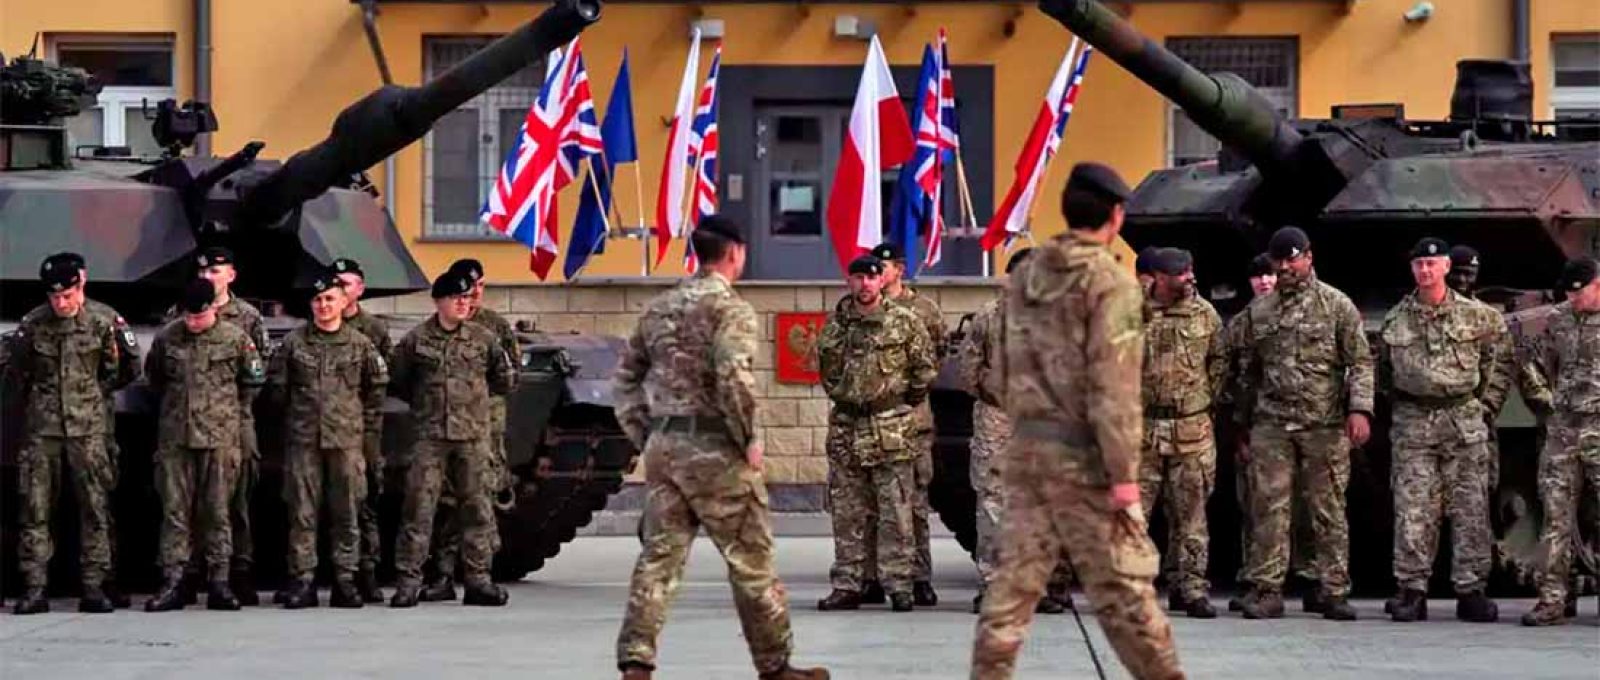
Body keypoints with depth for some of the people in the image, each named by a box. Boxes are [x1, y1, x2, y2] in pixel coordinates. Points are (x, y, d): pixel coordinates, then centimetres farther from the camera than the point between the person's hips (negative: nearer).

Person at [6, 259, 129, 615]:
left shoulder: (100, 324, 2)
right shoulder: (31, 326, 2)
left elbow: (114, 373, 13)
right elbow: (15, 376, 12)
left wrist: (90, 397, 7)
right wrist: (39, 400, 7)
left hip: (87, 428, 0)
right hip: (41, 428, 0)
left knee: (94, 506, -1)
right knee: (35, 507, -3)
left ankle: (93, 586, 2)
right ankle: (34, 588, -1)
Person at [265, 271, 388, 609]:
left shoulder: (361, 344, 7)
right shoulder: (293, 343, 6)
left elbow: (375, 392, 9)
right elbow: (276, 387, 10)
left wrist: (370, 435, 4)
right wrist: (294, 417, 6)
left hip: (347, 439, 0)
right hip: (303, 439, 0)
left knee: (347, 513, 2)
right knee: (302, 512, -1)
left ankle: (345, 581, 7)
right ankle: (302, 581, 3)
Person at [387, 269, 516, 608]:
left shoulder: (482, 339, 8)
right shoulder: (416, 340, 3)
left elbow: (504, 381, 18)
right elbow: (395, 382, 13)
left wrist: (476, 392, 9)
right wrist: (425, 400, 8)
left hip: (473, 436, 2)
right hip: (430, 435, -2)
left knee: (476, 505, 4)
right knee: (419, 505, -6)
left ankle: (477, 578, 11)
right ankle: (408, 578, -4)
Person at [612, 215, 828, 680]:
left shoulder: (658, 309, 12)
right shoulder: (731, 309, -11)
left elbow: (627, 377, 14)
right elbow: (733, 379, -23)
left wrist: (645, 436, 14)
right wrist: (750, 439, -13)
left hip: (663, 446, 6)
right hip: (714, 449, -6)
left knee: (659, 556, 6)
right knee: (750, 561, 5)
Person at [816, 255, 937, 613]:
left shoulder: (905, 321, -2)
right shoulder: (835, 325, 8)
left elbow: (925, 369, 3)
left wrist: (905, 405, 6)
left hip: (892, 428, -4)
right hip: (845, 426, 4)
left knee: (896, 512, -3)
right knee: (846, 513, 6)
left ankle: (898, 584, 1)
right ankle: (847, 586, 11)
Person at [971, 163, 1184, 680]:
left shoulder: (1025, 276, 9)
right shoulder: (1110, 283, -12)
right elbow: (1114, 390, -16)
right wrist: (1124, 479, -16)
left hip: (1026, 448, 6)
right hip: (1082, 456, -6)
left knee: (1016, 575, 8)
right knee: (1121, 582, 1)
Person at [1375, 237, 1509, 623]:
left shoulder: (1477, 316, 3)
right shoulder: (1396, 320, 7)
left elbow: (1499, 360, 10)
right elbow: (1382, 370, 18)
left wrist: (1486, 405, 5)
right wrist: (1399, 403, 9)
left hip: (1465, 421, -1)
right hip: (1412, 424, 1)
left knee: (1470, 510, -1)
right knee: (1412, 509, -3)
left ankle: (1471, 591, 5)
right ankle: (1412, 591, 1)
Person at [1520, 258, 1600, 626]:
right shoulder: (1560, 320, 12)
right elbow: (1541, 366, 23)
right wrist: (1544, 399, 12)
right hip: (1563, 430, 5)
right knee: (1557, 517, 2)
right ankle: (1551, 600, 4)